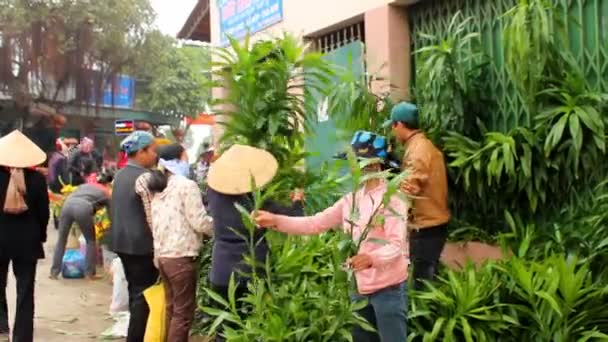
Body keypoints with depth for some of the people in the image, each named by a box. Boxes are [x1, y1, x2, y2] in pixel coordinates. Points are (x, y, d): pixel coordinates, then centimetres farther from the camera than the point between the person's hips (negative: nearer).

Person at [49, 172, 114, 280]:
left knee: (61, 240, 18)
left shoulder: (86, 185, 36)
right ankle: (90, 273, 17)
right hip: (83, 207, -4)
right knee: (91, 240, 17)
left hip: (67, 204, 4)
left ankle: (54, 272, 22)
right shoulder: (106, 194, 25)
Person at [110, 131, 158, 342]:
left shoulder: (121, 175, 9)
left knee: (134, 291, 18)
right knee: (144, 294, 0)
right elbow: (153, 216, -18)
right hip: (141, 243, -9)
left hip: (122, 241, 9)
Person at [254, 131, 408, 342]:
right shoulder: (352, 199, 8)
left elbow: (397, 245, -20)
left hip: (388, 288, -7)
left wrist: (371, 258, -40)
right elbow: (315, 223, 4)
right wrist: (275, 221, -7)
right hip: (361, 286, 8)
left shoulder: (392, 197, -14)